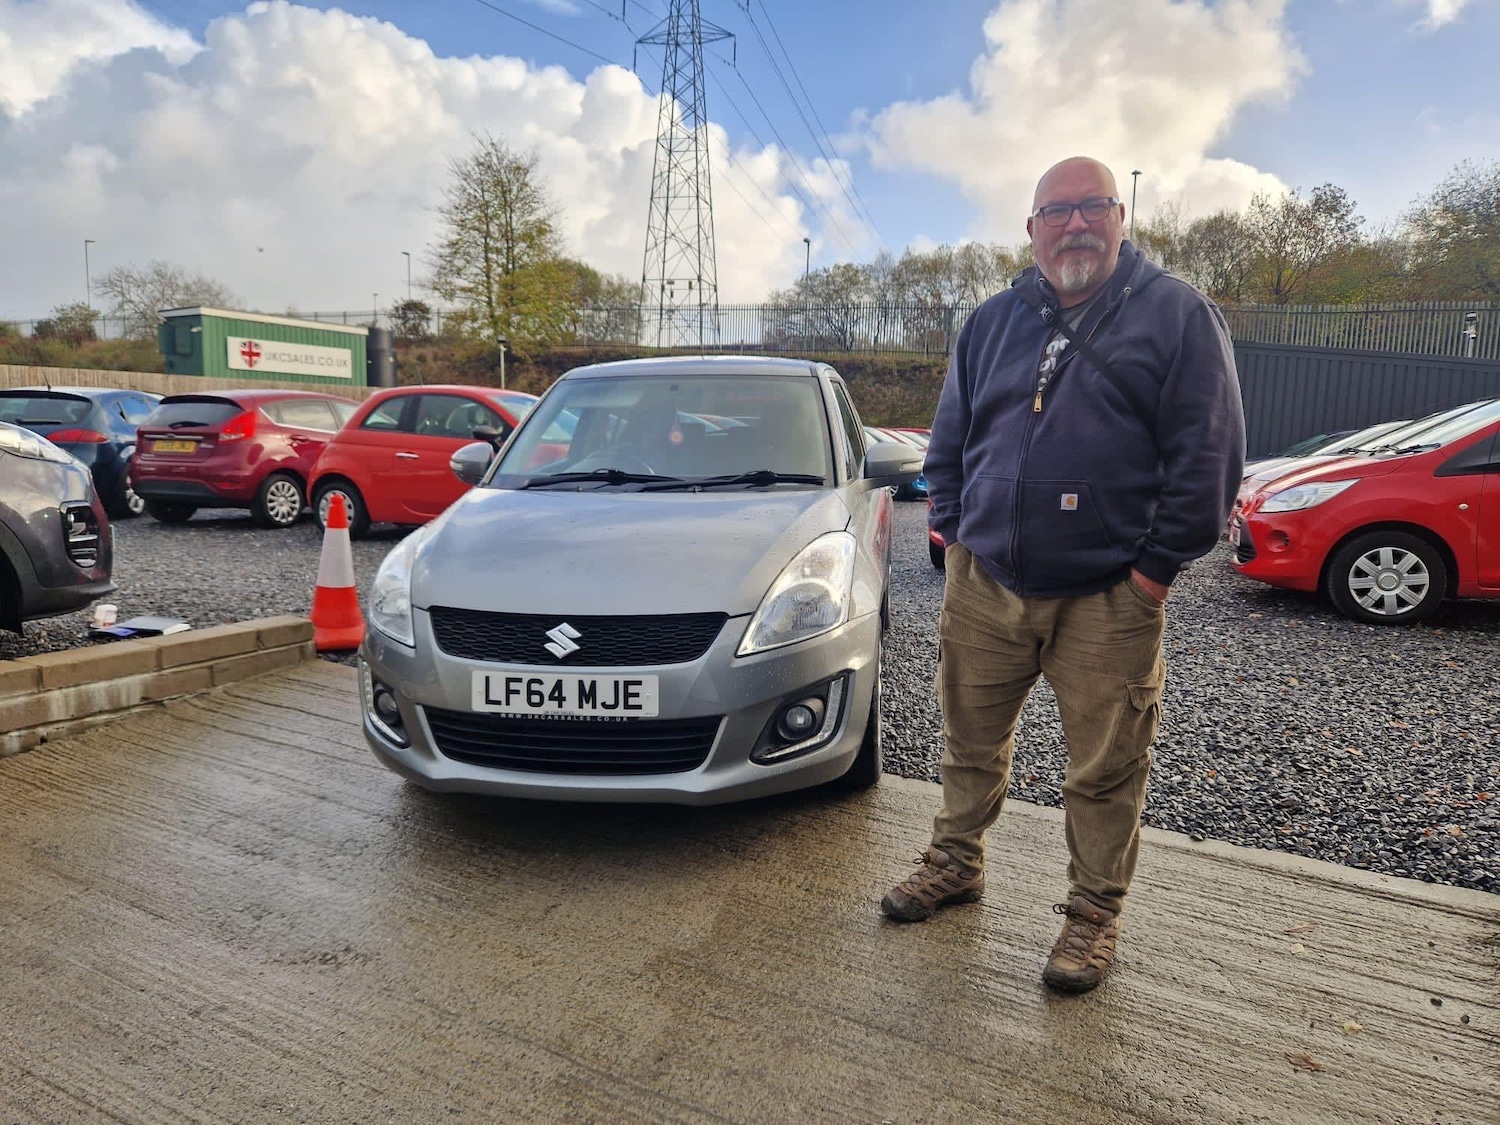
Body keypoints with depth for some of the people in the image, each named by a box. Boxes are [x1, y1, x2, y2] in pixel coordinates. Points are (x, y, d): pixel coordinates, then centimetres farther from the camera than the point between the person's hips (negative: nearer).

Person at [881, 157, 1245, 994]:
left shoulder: (1178, 314, -1)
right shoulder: (994, 322, 12)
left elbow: (1211, 453, -6)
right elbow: (950, 438, 19)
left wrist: (1157, 565, -9)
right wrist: (955, 527, 8)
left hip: (1108, 600, -4)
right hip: (985, 584, 4)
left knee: (1107, 770, 6)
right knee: (972, 741, 16)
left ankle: (1096, 913, 26)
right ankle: (957, 864, 37)